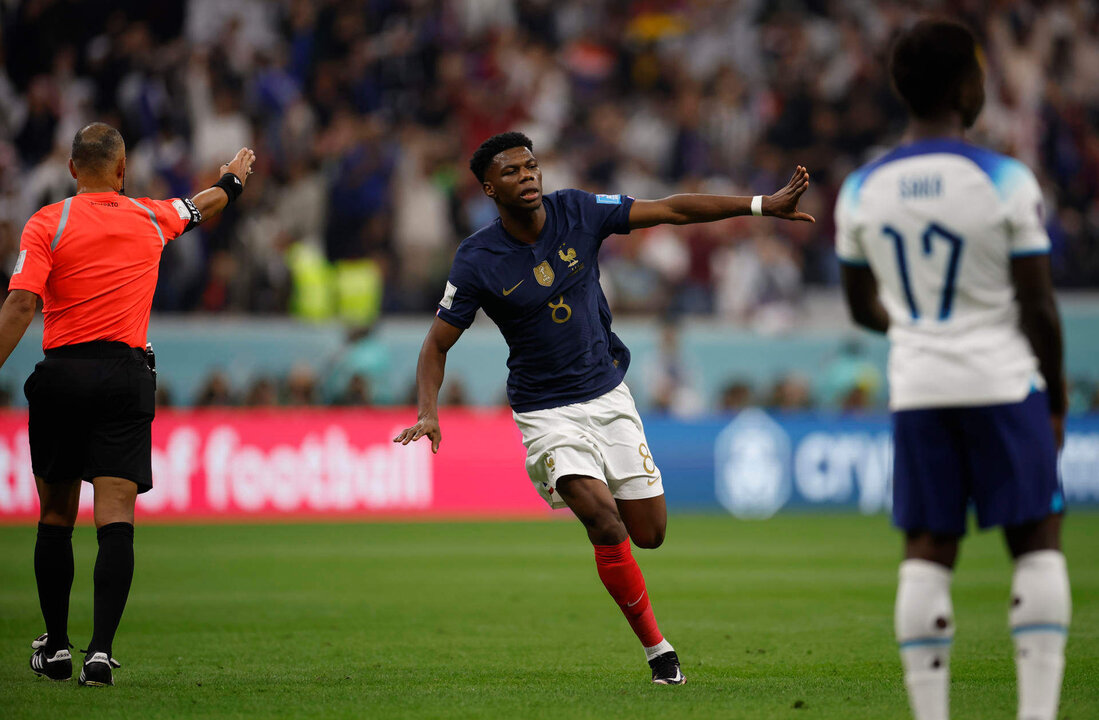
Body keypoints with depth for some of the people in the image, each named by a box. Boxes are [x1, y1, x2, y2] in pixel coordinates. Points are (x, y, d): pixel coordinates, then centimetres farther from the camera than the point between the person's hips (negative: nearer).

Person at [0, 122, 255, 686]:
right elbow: (203, 206, 32)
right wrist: (233, 178, 53)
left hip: (60, 374, -1)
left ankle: (56, 646, 19)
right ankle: (101, 649, -18)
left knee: (56, 518, 12)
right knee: (115, 520, -6)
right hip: (126, 375, 1)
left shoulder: (46, 224, 0)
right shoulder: (150, 218, 10)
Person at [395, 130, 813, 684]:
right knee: (605, 522, -23)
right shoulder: (477, 262, -14)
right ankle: (657, 649, -9)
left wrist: (762, 205, -9)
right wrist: (428, 414, -24)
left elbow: (670, 210, -4)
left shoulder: (576, 213, -7)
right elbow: (437, 345, -7)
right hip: (547, 411, -4)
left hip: (608, 394, 4)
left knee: (649, 534, 2)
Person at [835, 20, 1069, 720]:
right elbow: (1039, 307, -8)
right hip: (1003, 382, -4)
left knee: (928, 552, 7)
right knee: (1038, 543, 5)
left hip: (917, 389, 4)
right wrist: (1056, 398, 5)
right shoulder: (1006, 182, -11)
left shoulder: (861, 191, 3)